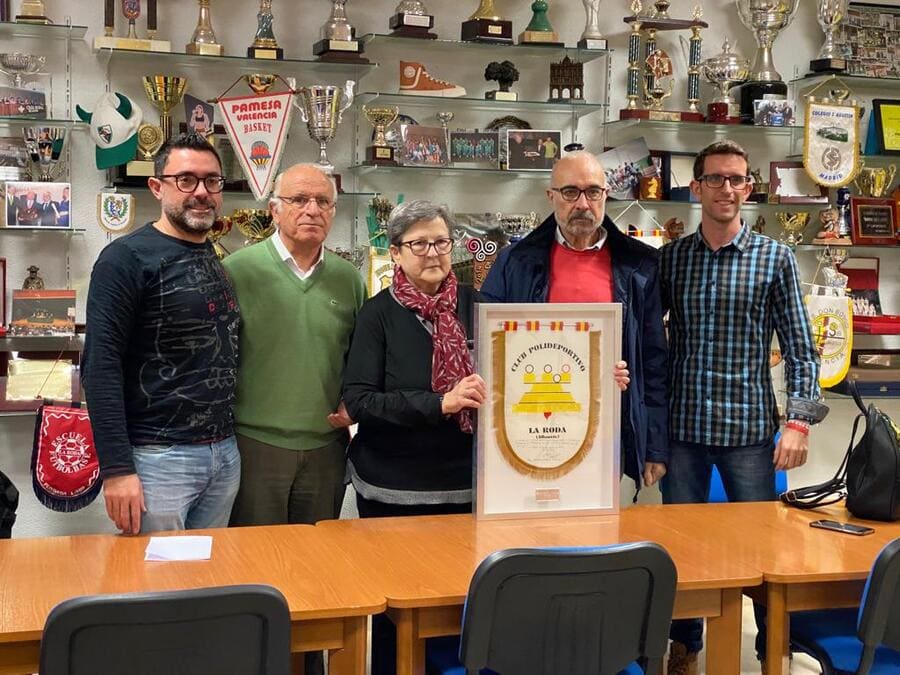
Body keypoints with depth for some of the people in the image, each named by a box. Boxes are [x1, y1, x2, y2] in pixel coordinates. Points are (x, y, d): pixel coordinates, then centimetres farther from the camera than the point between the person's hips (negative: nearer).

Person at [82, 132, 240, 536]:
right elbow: (101, 366, -15)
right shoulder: (126, 259, -9)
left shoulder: (220, 262, 12)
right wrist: (117, 468, -20)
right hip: (157, 457, -7)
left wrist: (229, 442, 11)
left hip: (226, 456, 7)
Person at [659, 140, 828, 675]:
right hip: (684, 427, 2)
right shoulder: (671, 257, 4)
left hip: (750, 428, -2)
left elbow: (799, 347, -1)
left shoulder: (775, 258, 0)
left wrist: (800, 420, -10)